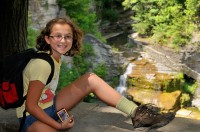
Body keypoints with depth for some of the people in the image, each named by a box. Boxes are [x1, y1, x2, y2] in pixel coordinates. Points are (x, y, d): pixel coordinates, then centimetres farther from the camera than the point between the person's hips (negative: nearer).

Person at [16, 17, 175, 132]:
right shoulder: (42, 64, -25)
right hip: (33, 117, -8)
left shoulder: (56, 57, 2)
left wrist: (61, 111, 3)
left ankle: (137, 114, -15)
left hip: (49, 107, 9)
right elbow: (31, 106, -23)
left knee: (91, 79, -8)